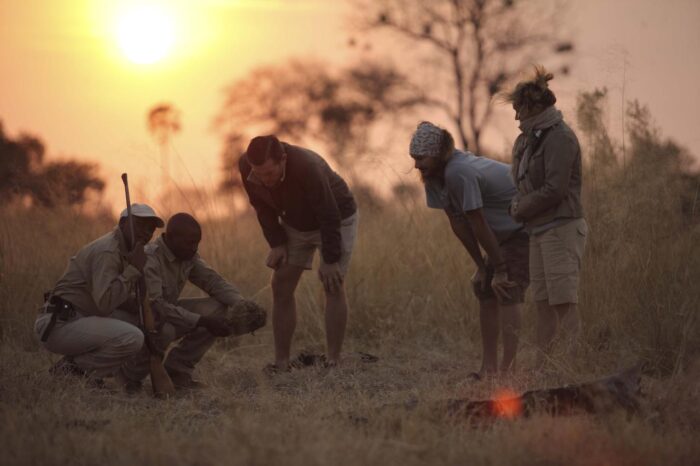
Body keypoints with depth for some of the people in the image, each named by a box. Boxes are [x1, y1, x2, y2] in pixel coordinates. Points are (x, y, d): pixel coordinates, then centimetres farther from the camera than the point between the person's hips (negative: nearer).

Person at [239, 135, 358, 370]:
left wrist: (330, 260, -23)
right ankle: (281, 363, 1)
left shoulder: (308, 168, -41)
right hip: (296, 222, 5)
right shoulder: (246, 165, -25)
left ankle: (333, 363, -8)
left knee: (333, 286, -13)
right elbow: (262, 205, -7)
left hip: (337, 220, -5)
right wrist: (277, 243, -11)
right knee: (281, 285, -2)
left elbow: (329, 216, -30)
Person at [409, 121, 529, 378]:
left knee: (507, 289, -18)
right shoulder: (434, 176, -5)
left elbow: (479, 225, -27)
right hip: (504, 229, 9)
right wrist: (481, 265, -1)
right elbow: (458, 224, -2)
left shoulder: (460, 173, -33)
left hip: (525, 227, -9)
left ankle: (508, 365, -21)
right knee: (485, 289, 5)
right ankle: (489, 364, 7)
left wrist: (500, 270, -21)